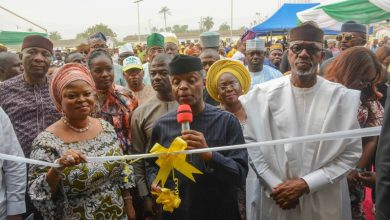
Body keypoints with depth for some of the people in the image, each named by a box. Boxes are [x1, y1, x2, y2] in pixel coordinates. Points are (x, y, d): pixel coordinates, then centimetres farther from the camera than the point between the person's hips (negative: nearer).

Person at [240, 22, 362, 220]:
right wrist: (274, 185, -10)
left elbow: (351, 152, -5)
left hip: (324, 202, 0)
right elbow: (251, 141, -3)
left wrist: (306, 184, -13)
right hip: (275, 197, 0)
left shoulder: (343, 97, -5)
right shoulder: (264, 93, -5)